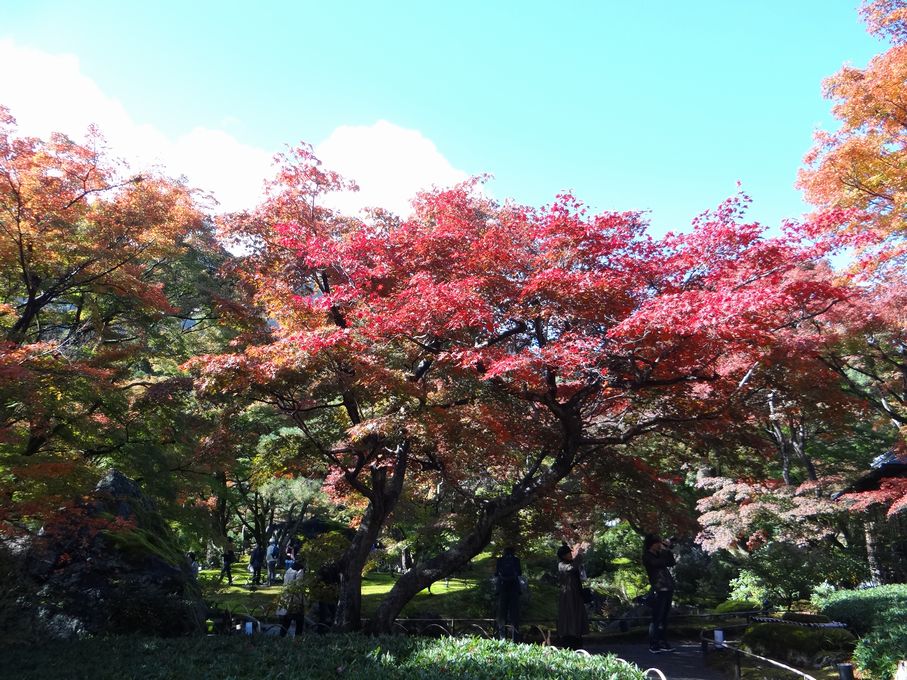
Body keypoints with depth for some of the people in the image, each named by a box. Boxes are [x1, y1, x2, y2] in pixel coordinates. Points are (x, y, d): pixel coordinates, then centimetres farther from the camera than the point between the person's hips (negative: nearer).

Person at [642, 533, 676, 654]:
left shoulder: (659, 554, 17)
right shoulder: (647, 556, -5)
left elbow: (672, 562, 18)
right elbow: (659, 563, -20)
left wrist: (668, 549, 7)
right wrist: (665, 550, -9)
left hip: (668, 589, 8)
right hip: (659, 590, -8)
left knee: (664, 618, 11)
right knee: (657, 619, -7)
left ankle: (662, 643, 17)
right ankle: (653, 645, -2)